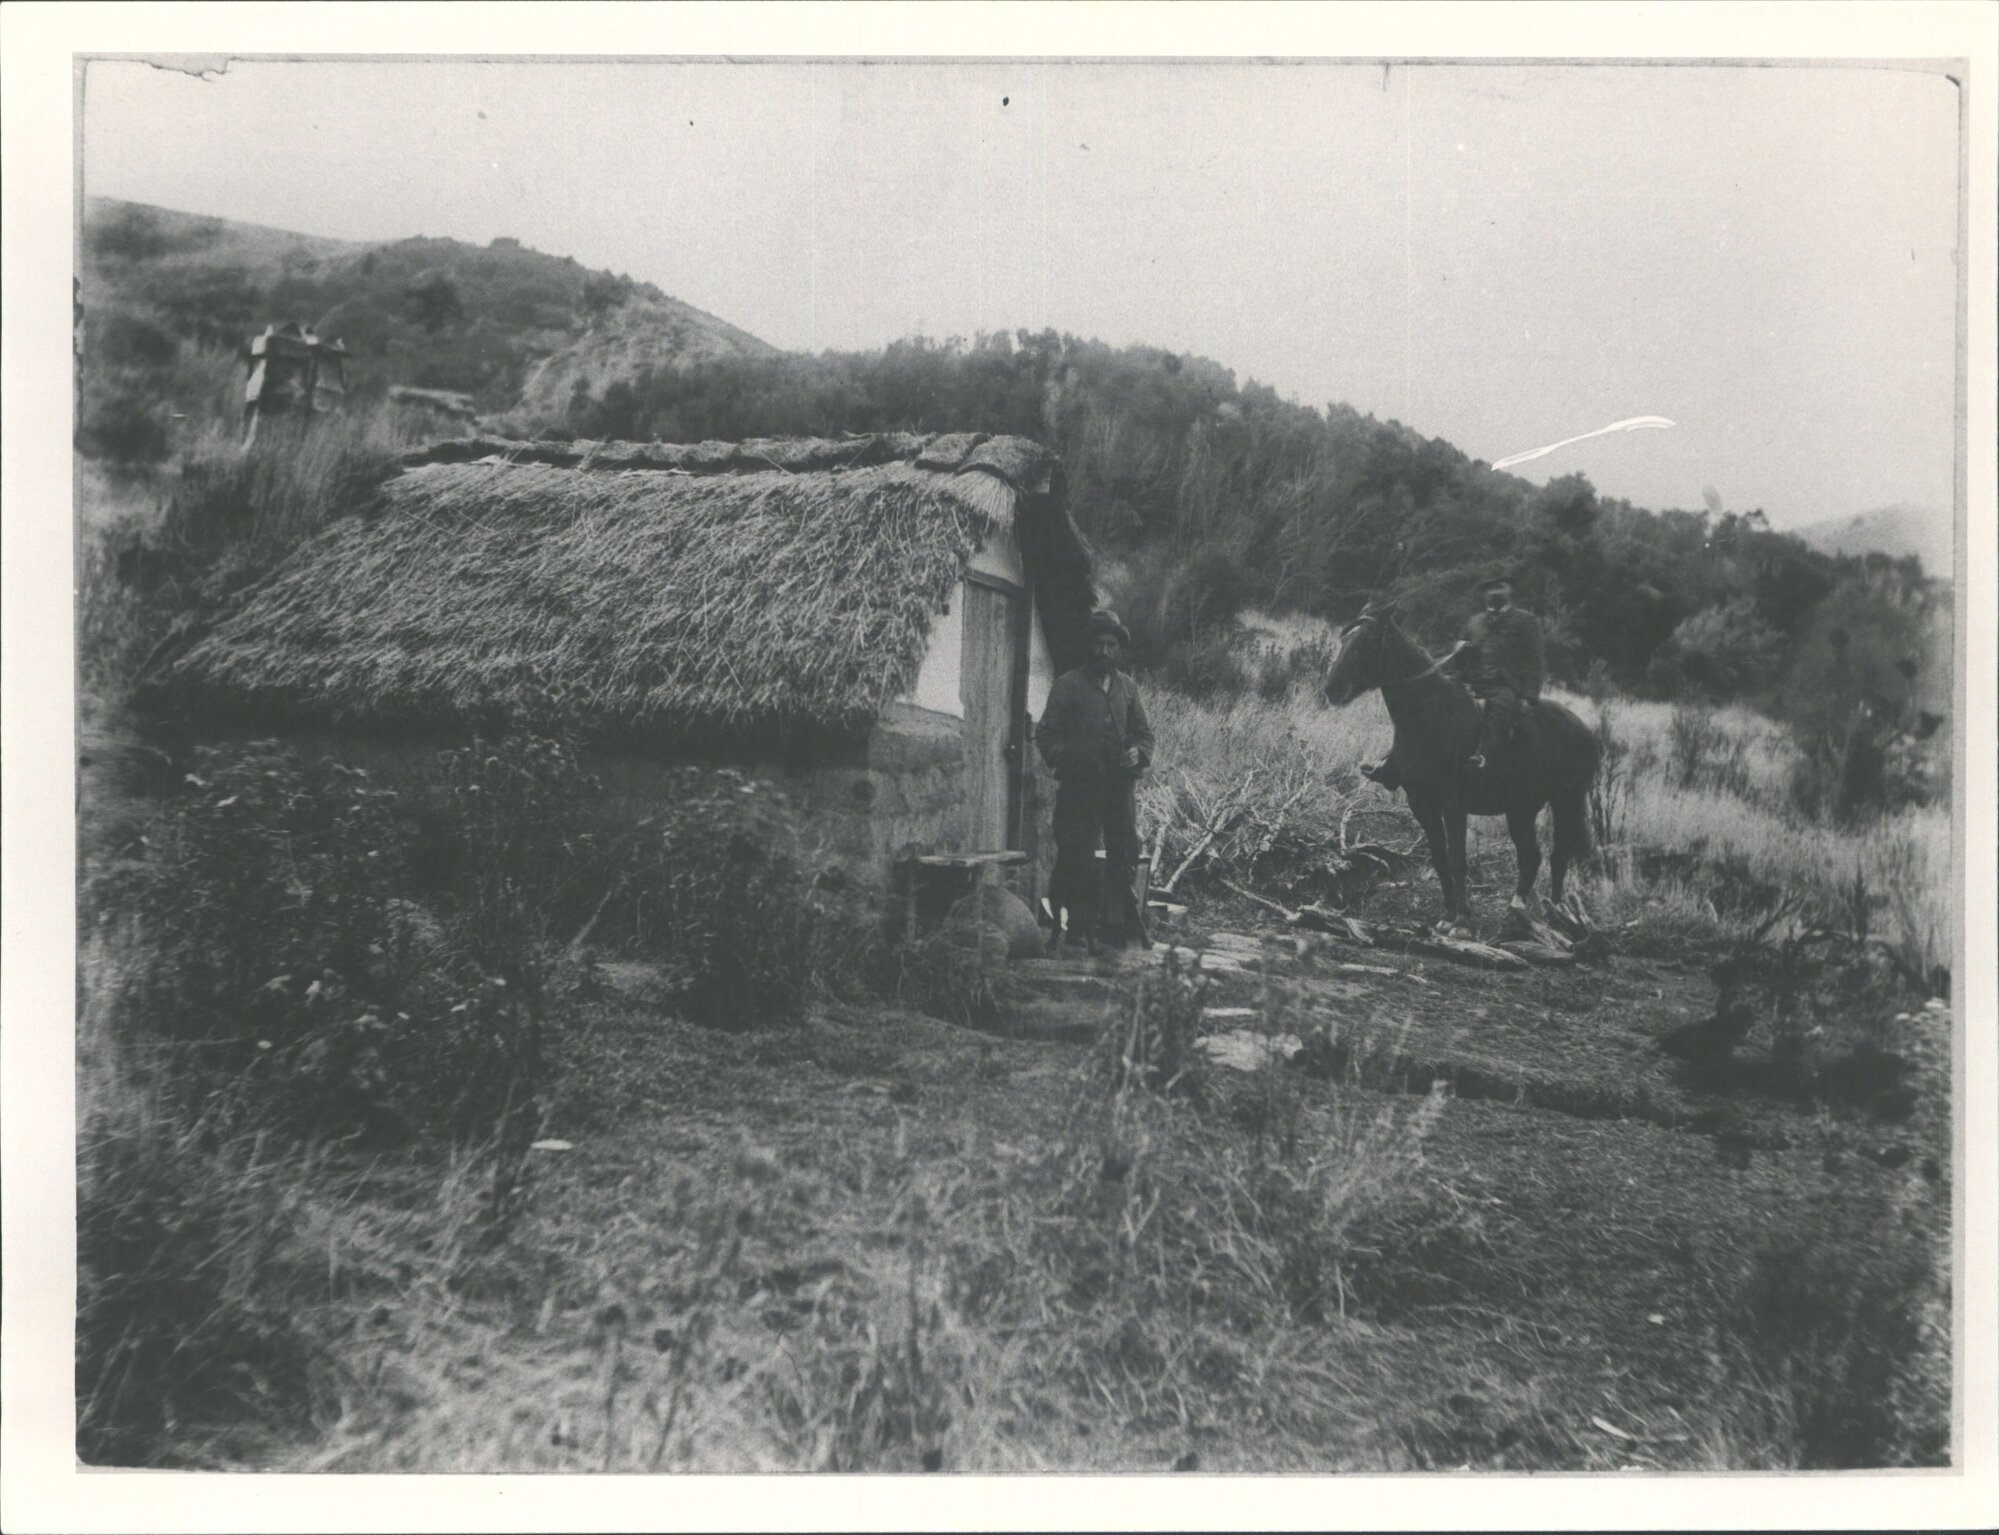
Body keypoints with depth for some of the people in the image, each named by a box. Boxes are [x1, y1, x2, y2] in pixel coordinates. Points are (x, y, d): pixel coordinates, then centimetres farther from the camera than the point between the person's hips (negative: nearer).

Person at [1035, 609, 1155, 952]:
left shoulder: (1128, 687, 16)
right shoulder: (1068, 685, 3)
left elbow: (1144, 731, 19)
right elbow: (1046, 733, 0)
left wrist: (1139, 753, -3)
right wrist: (1064, 760, -17)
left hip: (1119, 786, 4)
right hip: (1080, 787, -4)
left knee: (1125, 856, 5)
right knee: (1078, 861, -5)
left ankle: (1124, 925, 15)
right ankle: (1079, 930, 1)